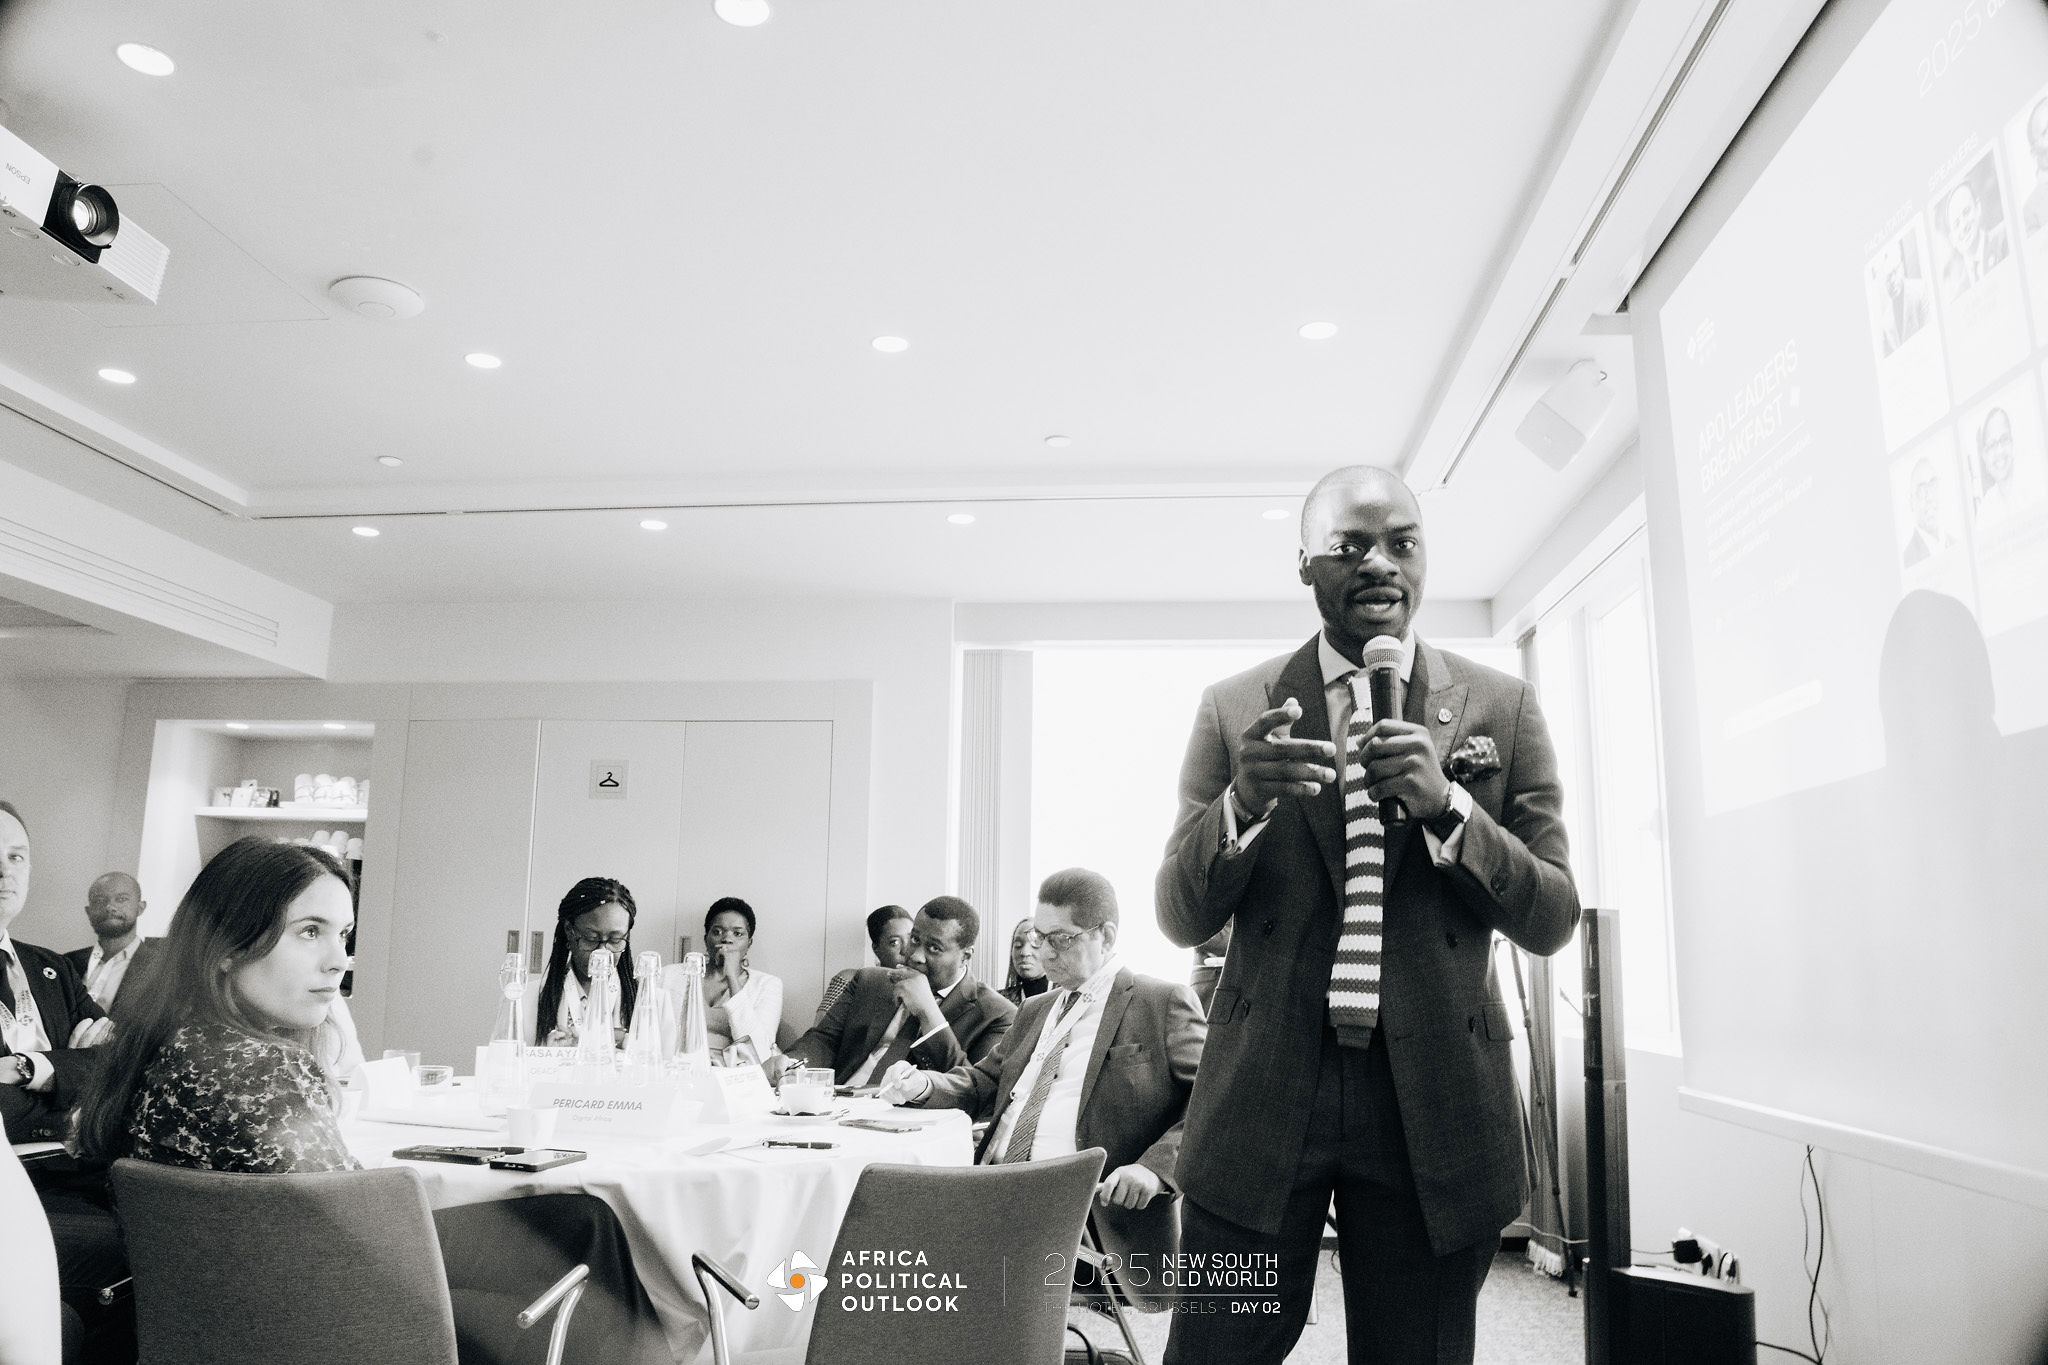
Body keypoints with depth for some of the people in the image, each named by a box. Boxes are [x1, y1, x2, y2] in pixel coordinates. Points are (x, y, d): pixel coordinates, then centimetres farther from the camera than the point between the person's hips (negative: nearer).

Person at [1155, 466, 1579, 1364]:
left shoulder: (1502, 709, 3)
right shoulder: (1234, 709, 2)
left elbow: (1554, 920, 1)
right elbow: (1181, 919, 0)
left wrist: (1446, 804, -17)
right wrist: (1242, 802, -20)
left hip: (1436, 1106, 1)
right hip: (1264, 1094, 0)